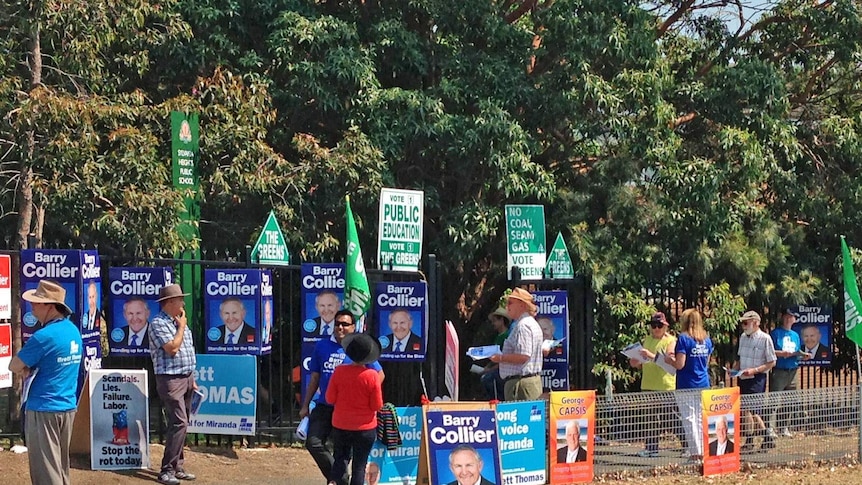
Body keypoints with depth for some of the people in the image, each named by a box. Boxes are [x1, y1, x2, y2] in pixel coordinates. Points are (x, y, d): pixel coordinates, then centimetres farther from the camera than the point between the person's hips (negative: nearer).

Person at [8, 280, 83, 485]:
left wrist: (26, 369, 7)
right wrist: (31, 369, 3)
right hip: (68, 407, 8)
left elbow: (14, 366, -12)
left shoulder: (44, 336, -19)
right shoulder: (74, 331, 7)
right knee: (60, 467, 16)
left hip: (43, 409, -8)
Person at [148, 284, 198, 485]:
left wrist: (192, 379, 19)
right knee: (179, 423, -16)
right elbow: (172, 348, -23)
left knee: (180, 424, 10)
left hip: (186, 378, 9)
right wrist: (181, 327, -10)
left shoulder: (178, 322, 16)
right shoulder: (158, 323, -11)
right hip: (170, 379, -9)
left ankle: (178, 467, 16)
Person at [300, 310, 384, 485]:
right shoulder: (322, 346, 7)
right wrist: (305, 405, 13)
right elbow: (314, 378, 14)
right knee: (313, 443, -10)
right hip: (324, 406, 3)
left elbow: (379, 374, 4)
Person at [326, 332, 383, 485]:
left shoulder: (339, 371, -10)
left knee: (341, 458, 18)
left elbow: (330, 399, -4)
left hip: (340, 426, 2)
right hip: (365, 428, -2)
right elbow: (377, 405, -11)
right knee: (359, 464, 9)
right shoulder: (372, 376, -16)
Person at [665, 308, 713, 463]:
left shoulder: (683, 339, -10)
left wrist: (669, 358, 4)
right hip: (703, 385, 6)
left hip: (686, 386, -5)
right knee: (701, 420, 10)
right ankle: (703, 453, 10)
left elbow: (679, 364, -15)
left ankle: (695, 454, -4)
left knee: (689, 419, -1)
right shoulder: (707, 340, 8)